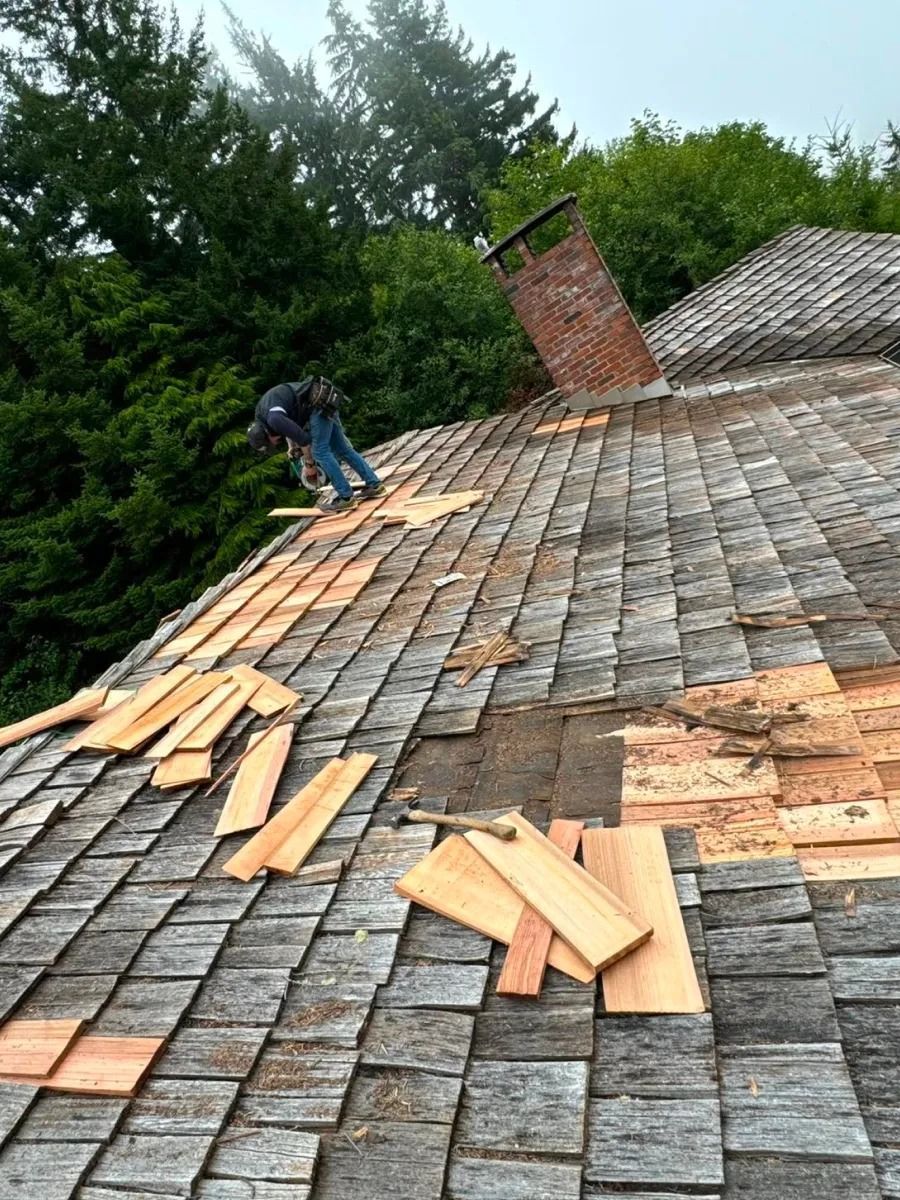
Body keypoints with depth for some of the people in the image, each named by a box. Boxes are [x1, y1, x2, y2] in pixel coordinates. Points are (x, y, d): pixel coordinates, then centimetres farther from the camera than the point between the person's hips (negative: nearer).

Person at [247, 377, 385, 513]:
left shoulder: (273, 419, -20)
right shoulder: (261, 414, 11)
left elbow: (303, 438, -18)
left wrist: (308, 464, -6)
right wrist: (292, 446, 17)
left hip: (320, 404, -10)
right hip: (324, 403, 10)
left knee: (320, 452, -9)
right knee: (342, 449, 9)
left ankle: (345, 497, -8)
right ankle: (374, 484, 10)